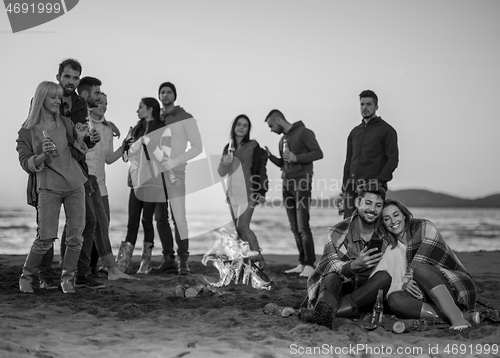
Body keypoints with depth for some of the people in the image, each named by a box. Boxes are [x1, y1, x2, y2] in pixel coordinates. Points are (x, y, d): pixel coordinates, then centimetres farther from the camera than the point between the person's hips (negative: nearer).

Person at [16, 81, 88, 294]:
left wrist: (79, 139, -1)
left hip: (74, 184, 4)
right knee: (46, 238, -10)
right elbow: (25, 163, 0)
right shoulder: (27, 131, 2)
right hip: (48, 186, -4)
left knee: (75, 236, -1)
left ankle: (67, 278, 13)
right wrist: (43, 155, -18)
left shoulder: (65, 124, 11)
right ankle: (26, 277, 9)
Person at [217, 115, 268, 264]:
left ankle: (258, 258, -9)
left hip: (249, 191, -6)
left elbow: (261, 169, -4)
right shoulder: (228, 147, 13)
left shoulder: (253, 146, -2)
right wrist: (225, 163, -11)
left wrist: (262, 192, -10)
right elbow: (221, 172, 11)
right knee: (238, 229, 7)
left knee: (242, 226, -16)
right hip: (233, 192, 6)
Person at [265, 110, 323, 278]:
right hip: (287, 185, 8)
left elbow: (318, 153, -11)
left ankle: (310, 265, -7)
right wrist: (270, 156, 6)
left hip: (302, 184, -8)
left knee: (302, 227, -10)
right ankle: (302, 264, 10)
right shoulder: (282, 139, 19)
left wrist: (296, 158, -20)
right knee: (295, 228, 6)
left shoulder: (303, 132, -5)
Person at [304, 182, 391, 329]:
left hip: (366, 294, 2)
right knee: (332, 278, -32)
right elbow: (329, 267, -15)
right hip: (341, 288, -1)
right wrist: (354, 265, -34)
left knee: (385, 277, -28)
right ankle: (329, 308, -68)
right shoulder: (339, 232, -3)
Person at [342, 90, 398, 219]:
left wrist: (379, 180, -17)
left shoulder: (386, 130, 3)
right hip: (353, 187, 5)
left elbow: (393, 159, -5)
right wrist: (344, 188, 12)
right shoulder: (355, 132, 20)